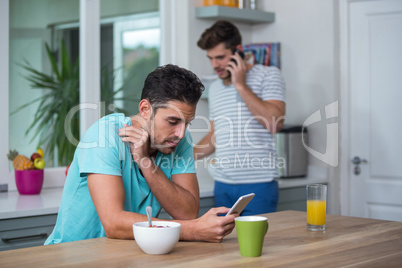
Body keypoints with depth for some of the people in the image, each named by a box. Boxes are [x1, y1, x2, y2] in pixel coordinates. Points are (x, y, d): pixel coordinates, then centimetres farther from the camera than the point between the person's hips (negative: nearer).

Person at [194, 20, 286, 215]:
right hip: (222, 185, 5)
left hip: (258, 185, -5)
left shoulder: (268, 75, -2)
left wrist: (240, 85, -12)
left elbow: (275, 123, -16)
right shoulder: (215, 88, 17)